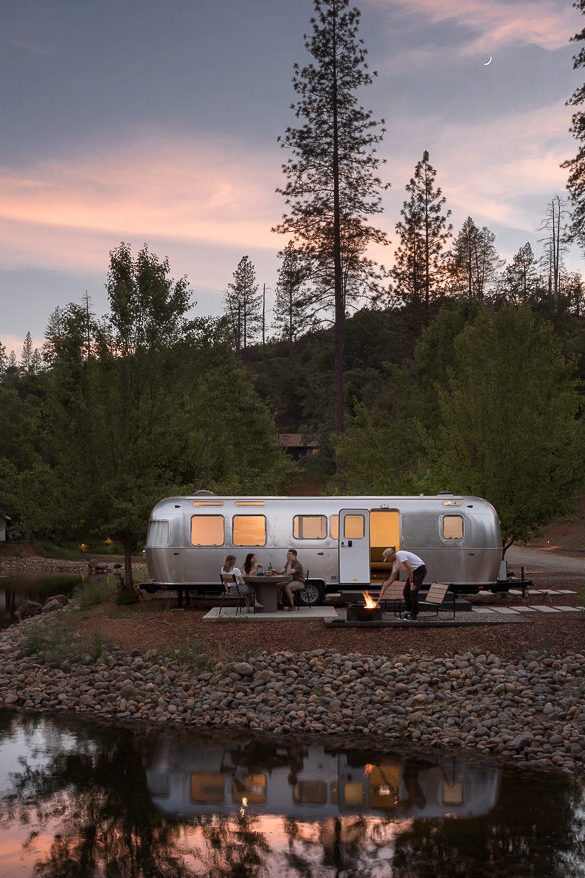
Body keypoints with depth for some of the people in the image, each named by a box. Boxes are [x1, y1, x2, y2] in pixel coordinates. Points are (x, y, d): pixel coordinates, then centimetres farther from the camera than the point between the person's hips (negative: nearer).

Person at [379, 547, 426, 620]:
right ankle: (409, 611, 13)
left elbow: (409, 569, -23)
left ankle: (414, 614, -11)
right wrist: (383, 590, 11)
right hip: (414, 571, 9)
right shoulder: (395, 563, 9)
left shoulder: (400, 555, -19)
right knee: (406, 592, 6)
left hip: (420, 569, -9)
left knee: (413, 591, -16)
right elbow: (391, 578, 13)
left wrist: (411, 582, -20)